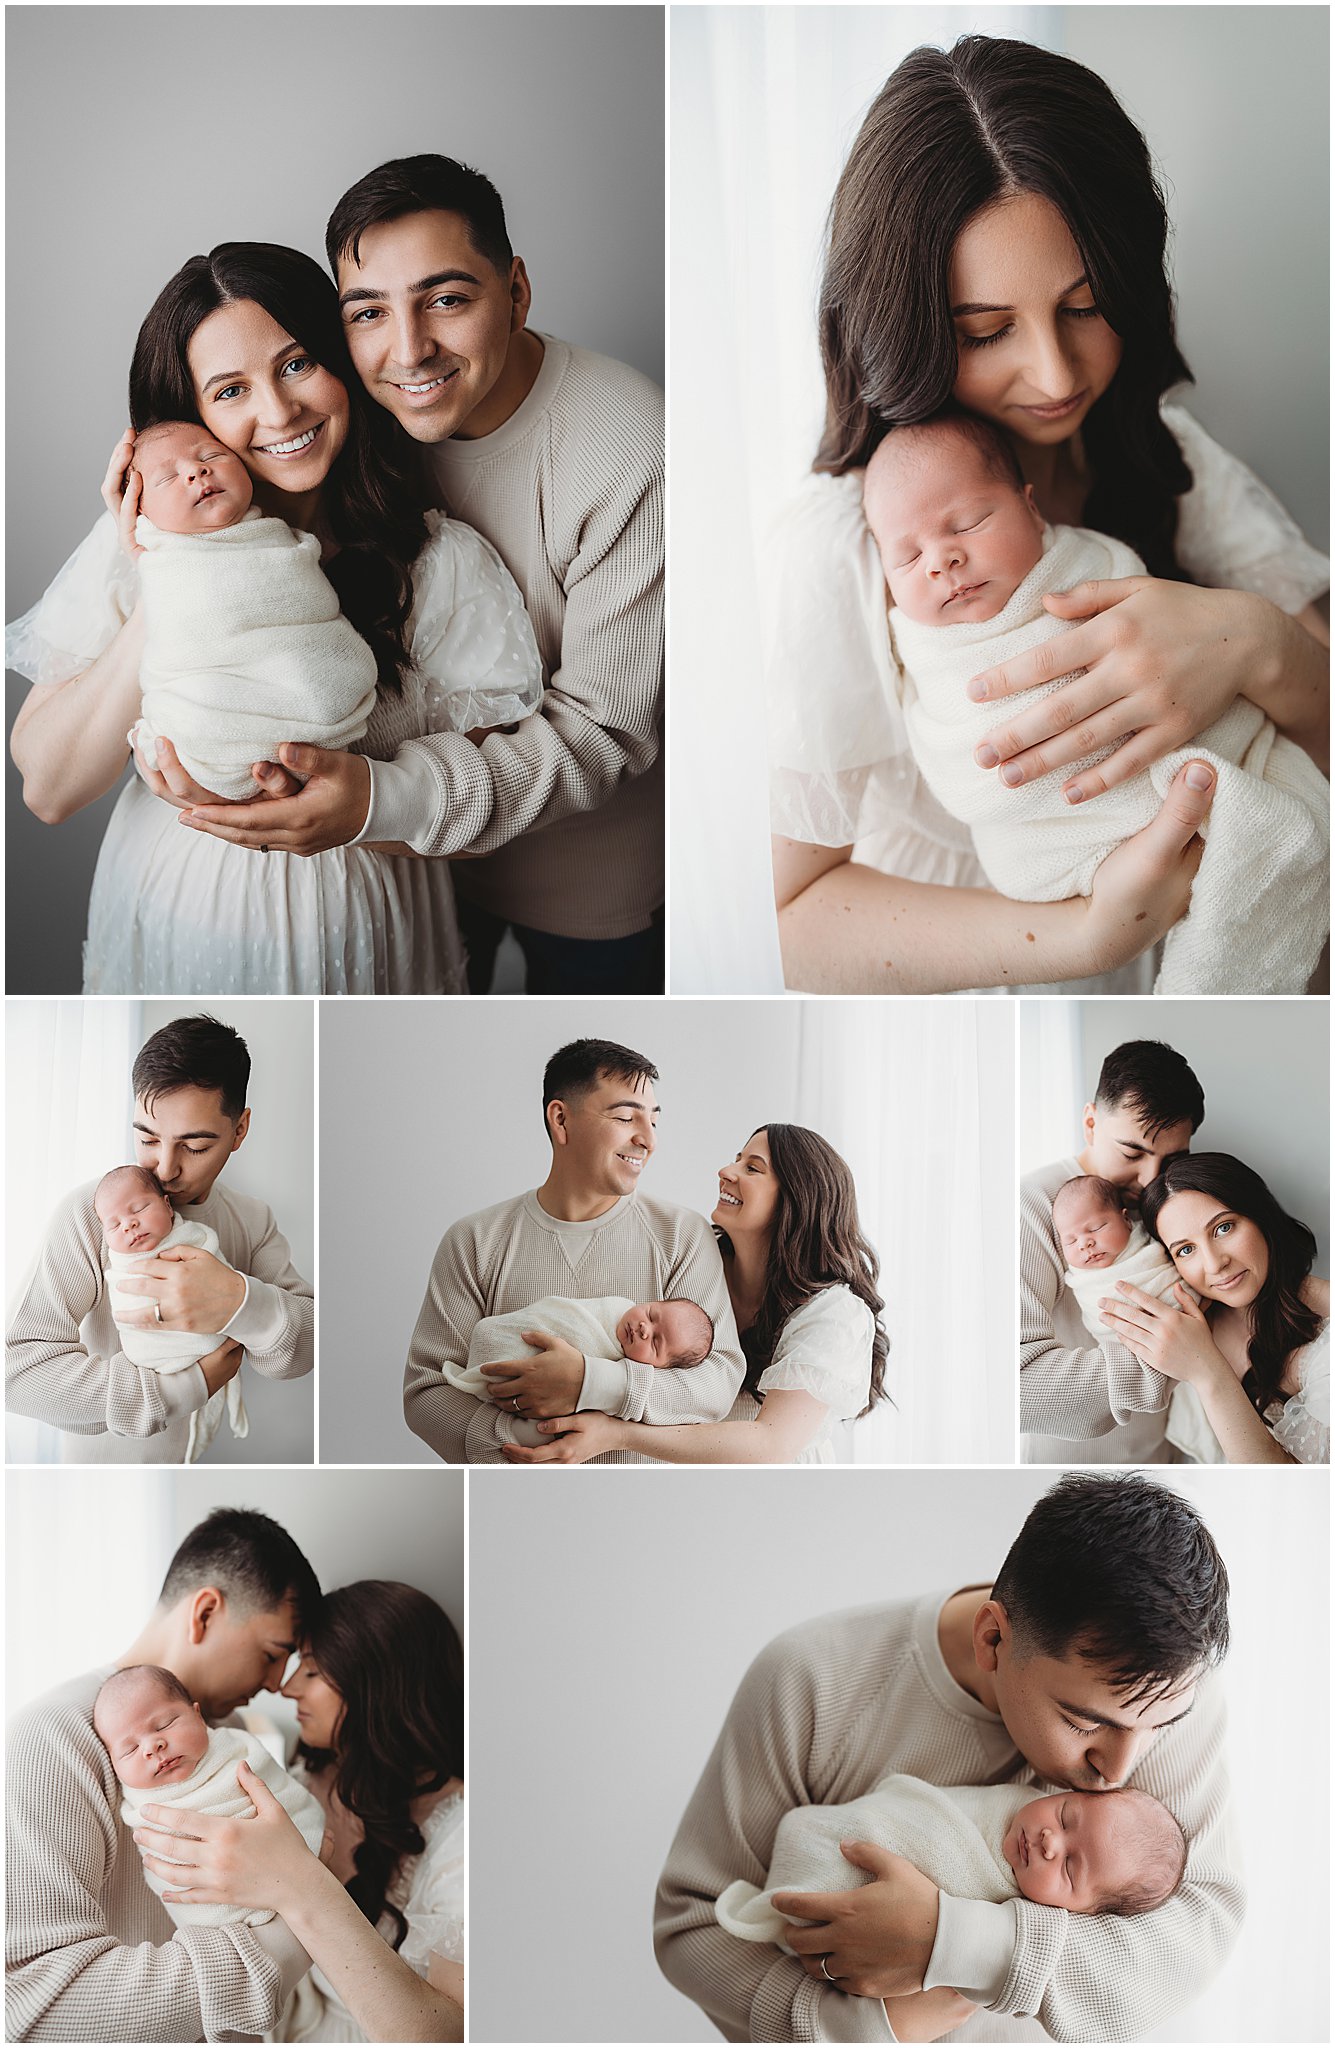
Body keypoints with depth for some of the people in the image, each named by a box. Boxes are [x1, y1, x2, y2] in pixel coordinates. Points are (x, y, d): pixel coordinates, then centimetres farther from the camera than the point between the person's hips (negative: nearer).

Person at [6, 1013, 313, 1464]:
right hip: (106, 1458, -4)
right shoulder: (89, 1212, -20)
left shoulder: (254, 1220, -6)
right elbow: (19, 1370, -28)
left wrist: (242, 1303, -39)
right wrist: (190, 1385, -30)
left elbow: (307, 1347, -18)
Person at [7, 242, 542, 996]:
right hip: (172, 927, 1)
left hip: (362, 939, 0)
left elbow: (479, 804, -12)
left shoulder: (446, 565, -11)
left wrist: (369, 804, -34)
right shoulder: (136, 546, -9)